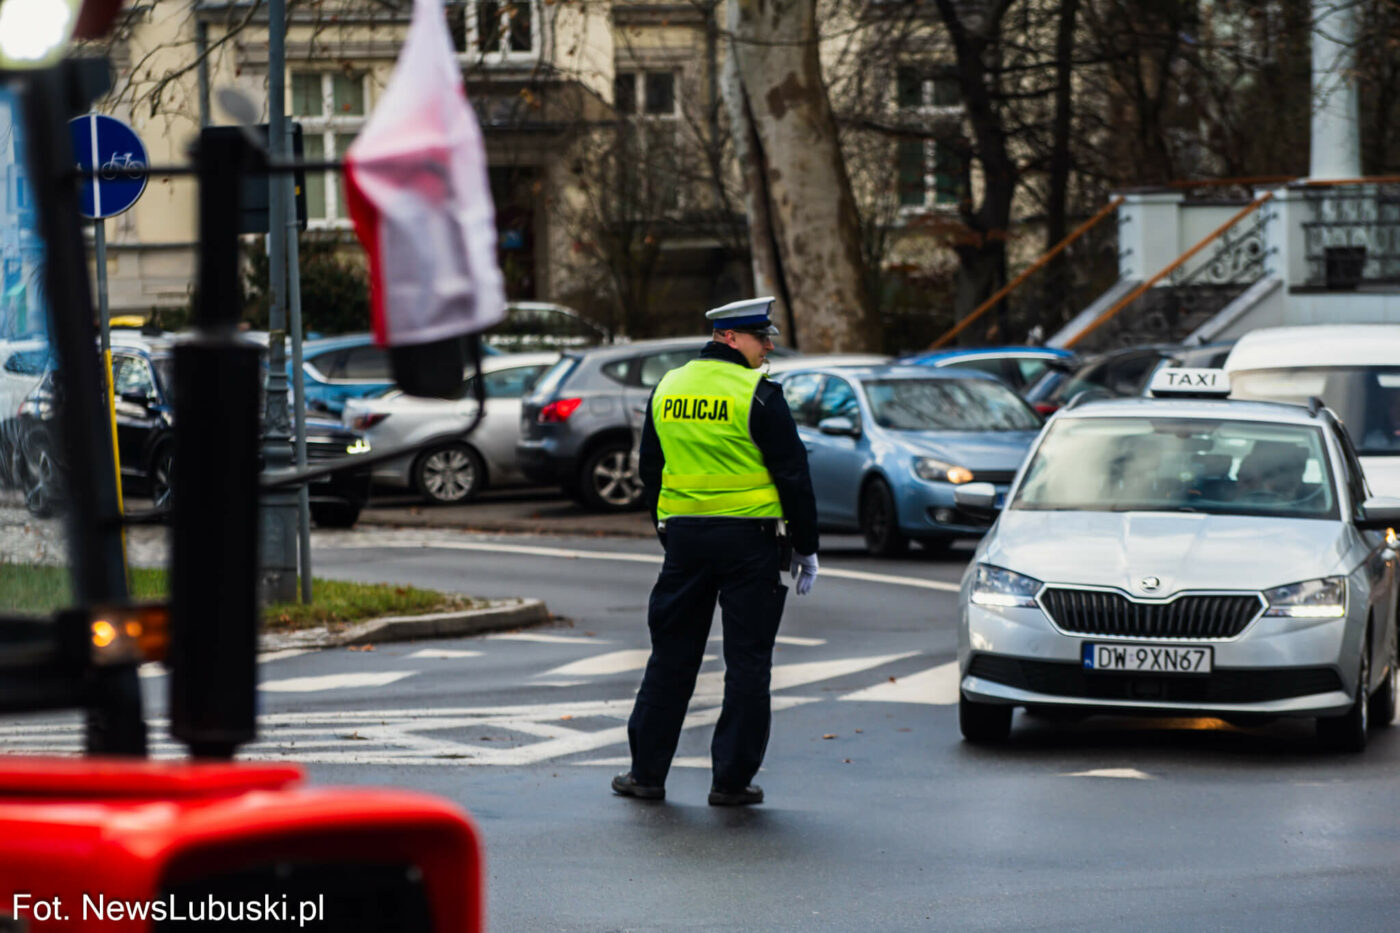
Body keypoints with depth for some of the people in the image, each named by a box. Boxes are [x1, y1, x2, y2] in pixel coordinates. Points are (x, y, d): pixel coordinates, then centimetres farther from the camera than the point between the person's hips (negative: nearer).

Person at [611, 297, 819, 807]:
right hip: (748, 539, -5)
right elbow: (792, 474, -9)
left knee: (671, 654, 12)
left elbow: (650, 471, 16)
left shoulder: (667, 388, 9)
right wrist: (806, 548, -1)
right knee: (747, 660, 3)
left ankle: (647, 770, 15)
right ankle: (732, 779, 3)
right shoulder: (758, 394, -10)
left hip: (684, 534, 5)